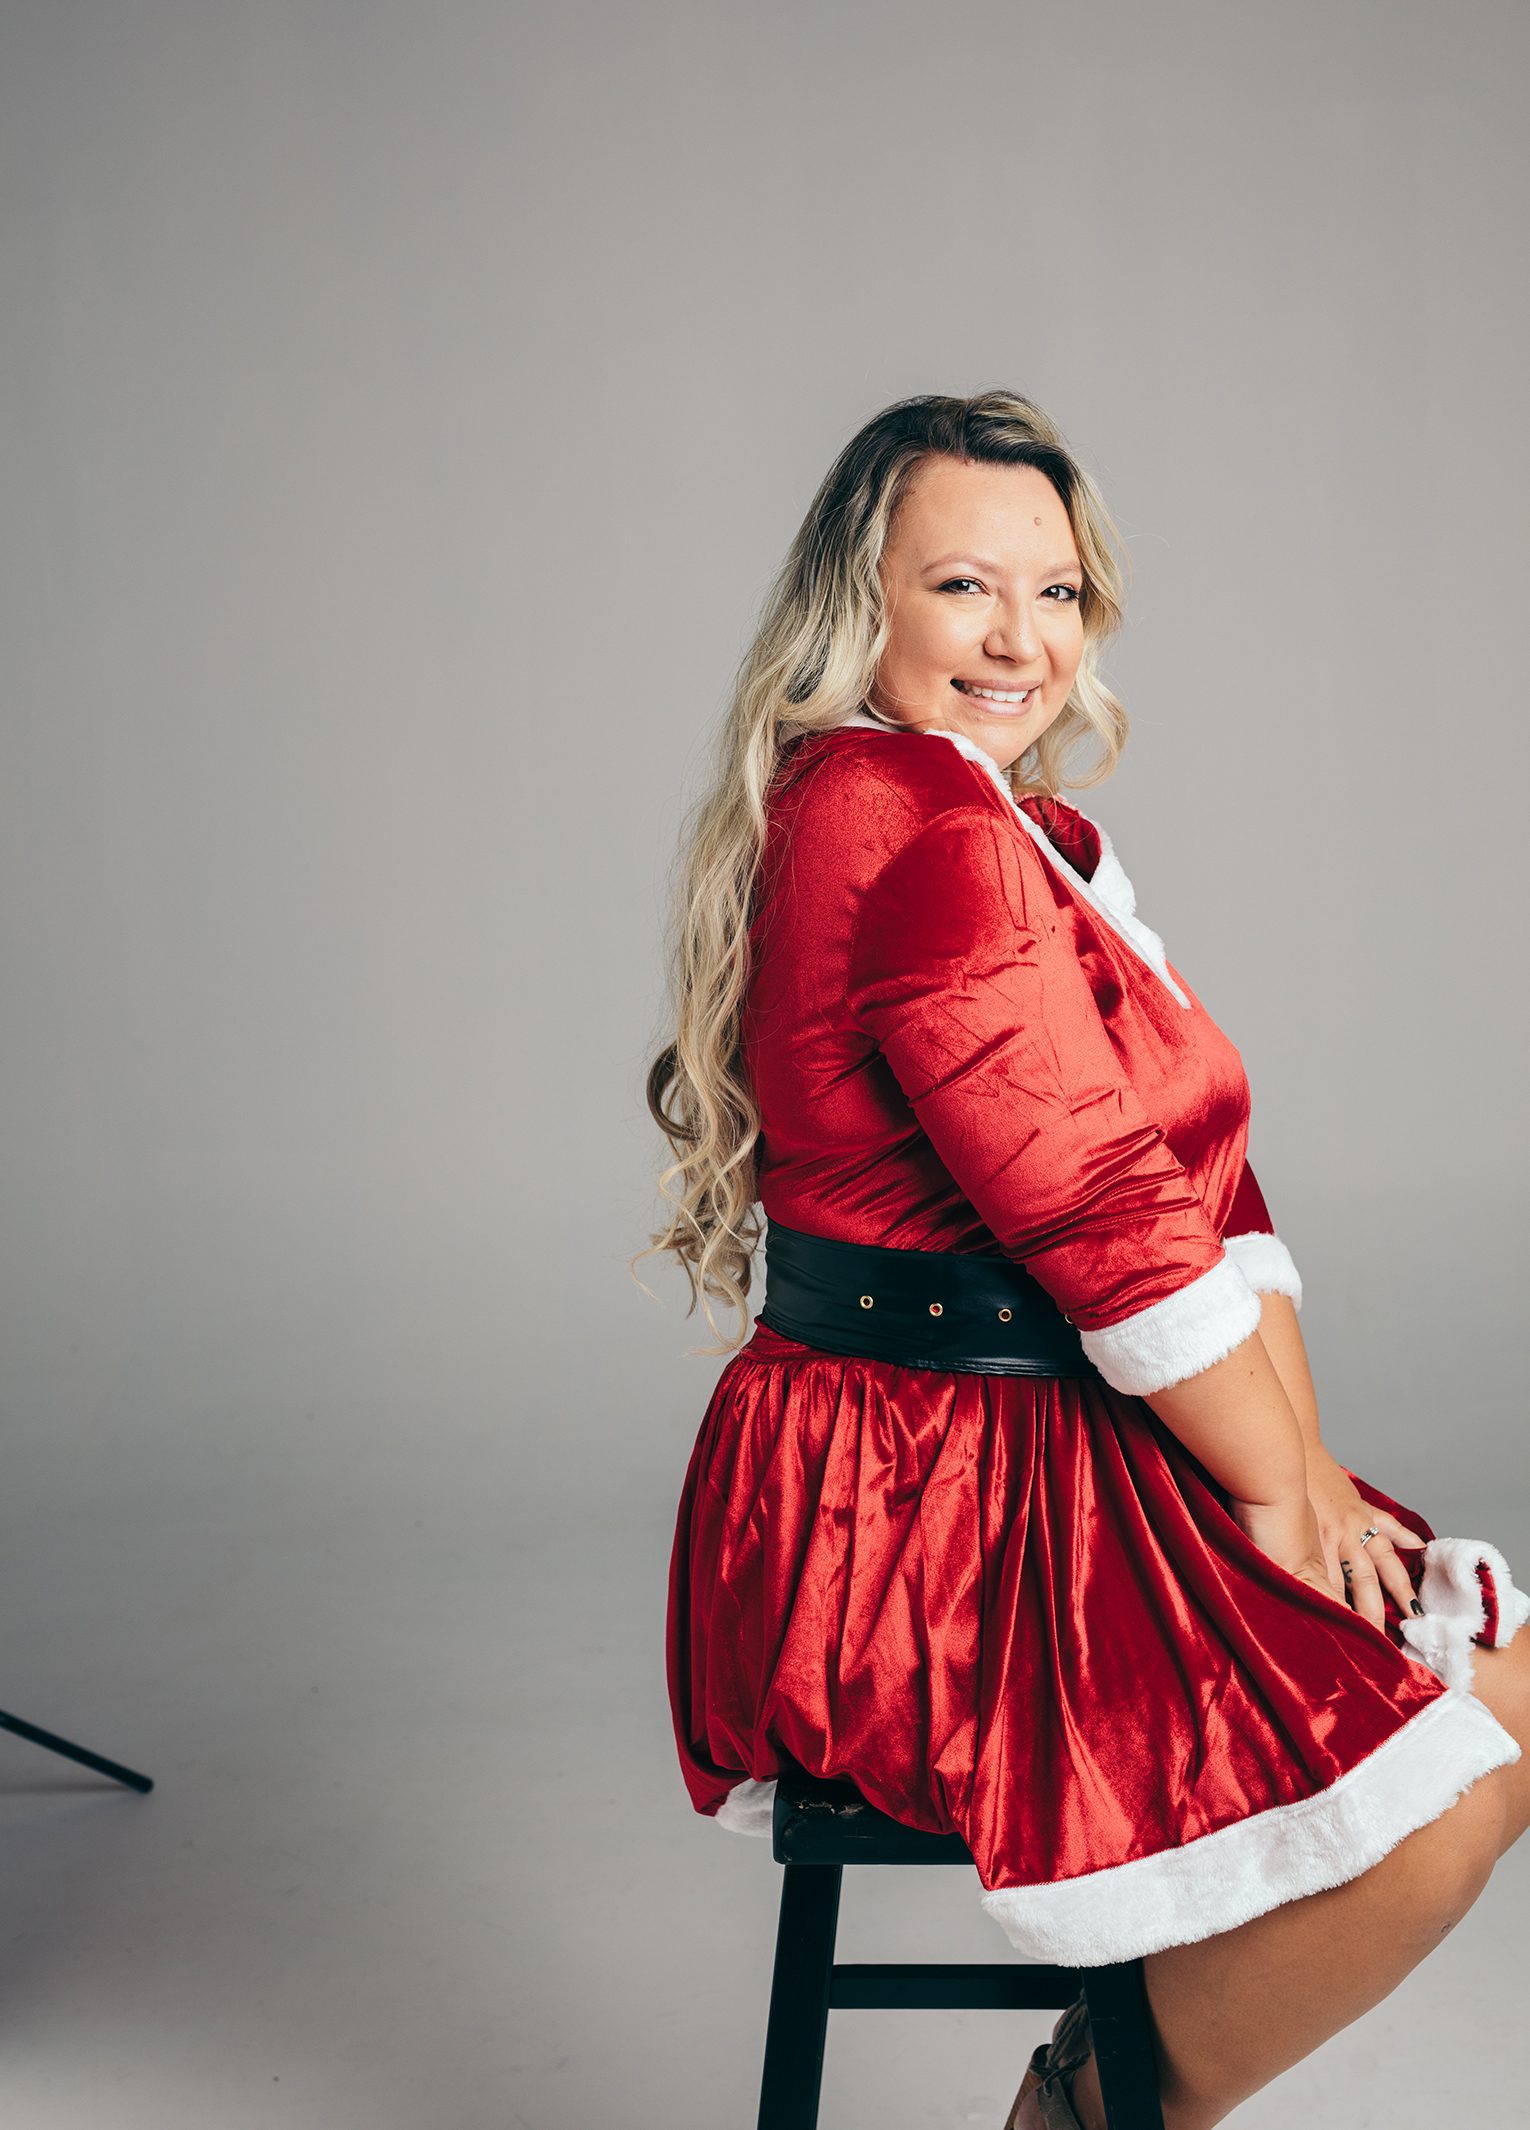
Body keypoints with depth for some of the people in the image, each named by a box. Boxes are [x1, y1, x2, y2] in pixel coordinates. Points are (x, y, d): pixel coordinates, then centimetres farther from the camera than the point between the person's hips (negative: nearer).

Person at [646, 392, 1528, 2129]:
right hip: (916, 1507, -10)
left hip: (1061, 1464, 10)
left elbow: (1207, 1186, 10)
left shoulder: (1030, 836, 16)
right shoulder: (905, 817, -17)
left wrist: (1308, 1464, -1)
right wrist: (1276, 1483, -9)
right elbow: (1098, 1208, -20)